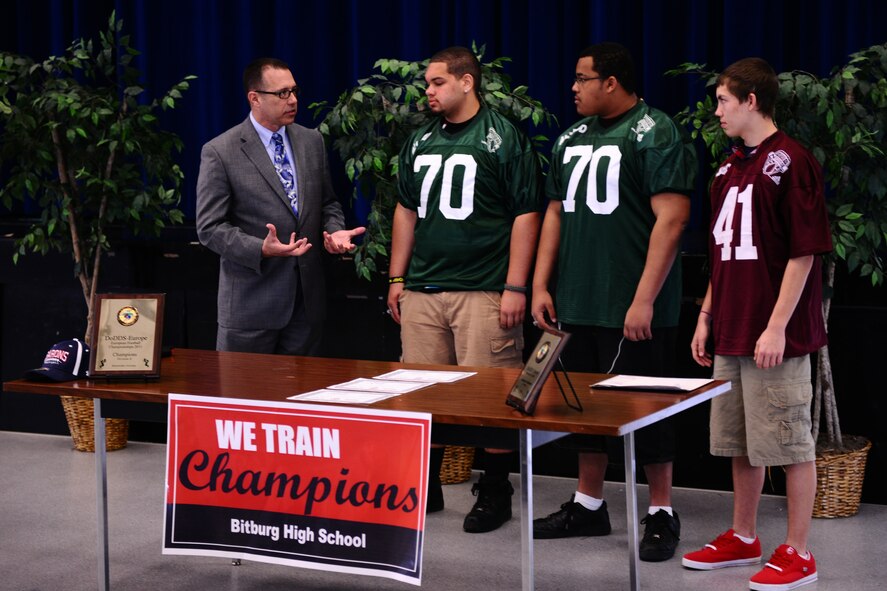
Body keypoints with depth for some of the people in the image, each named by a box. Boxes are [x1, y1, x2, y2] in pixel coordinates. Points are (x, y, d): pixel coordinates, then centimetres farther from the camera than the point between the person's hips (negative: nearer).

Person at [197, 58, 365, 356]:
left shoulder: (312, 141, 9)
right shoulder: (220, 152, -8)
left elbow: (327, 204, 19)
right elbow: (210, 228, -9)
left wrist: (334, 231, -4)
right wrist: (261, 250, -23)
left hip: (307, 298, 5)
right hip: (251, 302, -5)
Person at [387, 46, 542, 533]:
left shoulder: (503, 138, -4)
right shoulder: (420, 142, 15)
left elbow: (526, 215, -7)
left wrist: (515, 287, -12)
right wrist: (397, 279, 15)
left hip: (484, 291, -6)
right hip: (422, 288, 6)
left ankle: (494, 493, 8)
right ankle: (424, 486, 20)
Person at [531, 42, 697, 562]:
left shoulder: (655, 133, -9)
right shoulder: (573, 139, 14)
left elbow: (672, 217, -16)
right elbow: (556, 213, 19)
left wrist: (644, 299, -20)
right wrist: (540, 286, 11)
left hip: (633, 309, -7)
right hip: (577, 304, 8)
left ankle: (662, 514, 11)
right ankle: (588, 506, 26)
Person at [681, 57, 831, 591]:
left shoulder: (791, 162, -12)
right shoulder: (732, 167, 13)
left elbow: (804, 251, -15)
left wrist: (776, 327, -19)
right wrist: (707, 316, 16)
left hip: (776, 337, -8)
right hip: (733, 334, 8)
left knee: (790, 444, 0)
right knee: (741, 442, 16)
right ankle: (744, 538, 28)